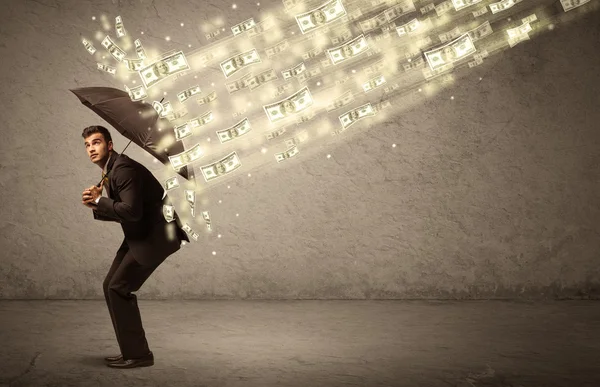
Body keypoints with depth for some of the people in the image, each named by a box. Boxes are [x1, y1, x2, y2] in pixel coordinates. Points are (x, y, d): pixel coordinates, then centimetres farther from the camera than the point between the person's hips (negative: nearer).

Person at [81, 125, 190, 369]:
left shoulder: (123, 168, -18)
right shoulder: (109, 171, 14)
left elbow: (132, 211, -26)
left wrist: (99, 200, -14)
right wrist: (98, 207, 0)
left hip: (156, 235, -11)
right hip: (140, 235, 11)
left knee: (119, 288, -11)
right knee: (111, 286, 10)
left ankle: (137, 354, 0)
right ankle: (132, 351, 18)